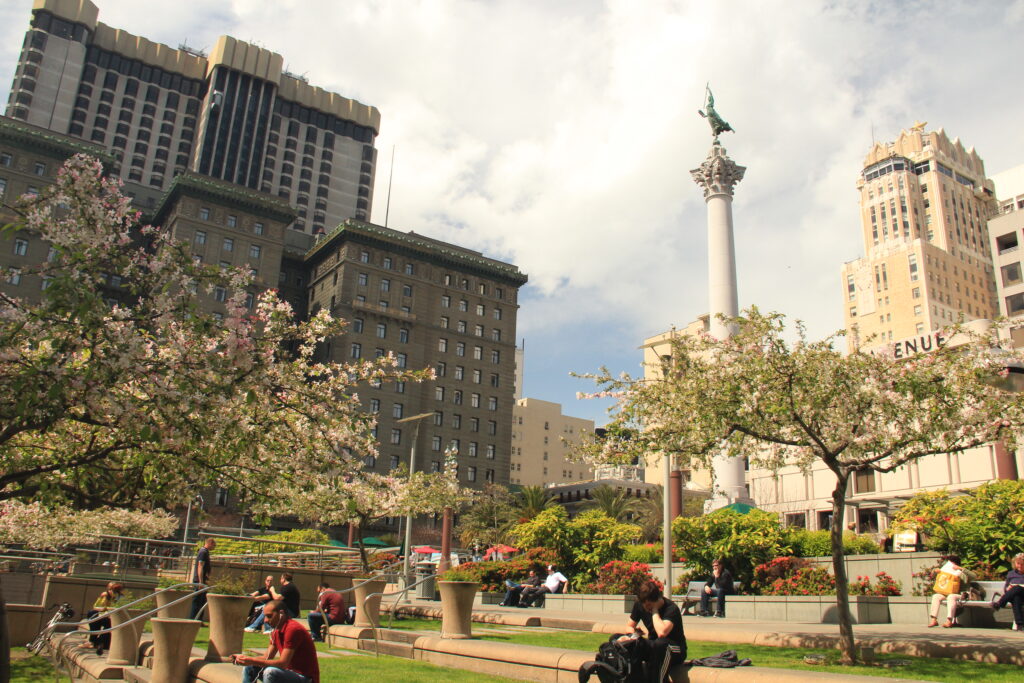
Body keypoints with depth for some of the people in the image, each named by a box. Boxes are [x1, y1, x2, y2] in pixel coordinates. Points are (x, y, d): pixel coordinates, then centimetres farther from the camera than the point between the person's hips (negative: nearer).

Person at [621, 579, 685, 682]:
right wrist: (632, 636, -16)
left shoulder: (671, 609, -24)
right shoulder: (639, 604, -4)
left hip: (675, 650, -6)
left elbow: (662, 633, -41)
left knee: (660, 644, -41)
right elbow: (631, 626, 9)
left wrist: (654, 610, -27)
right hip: (653, 647, 6)